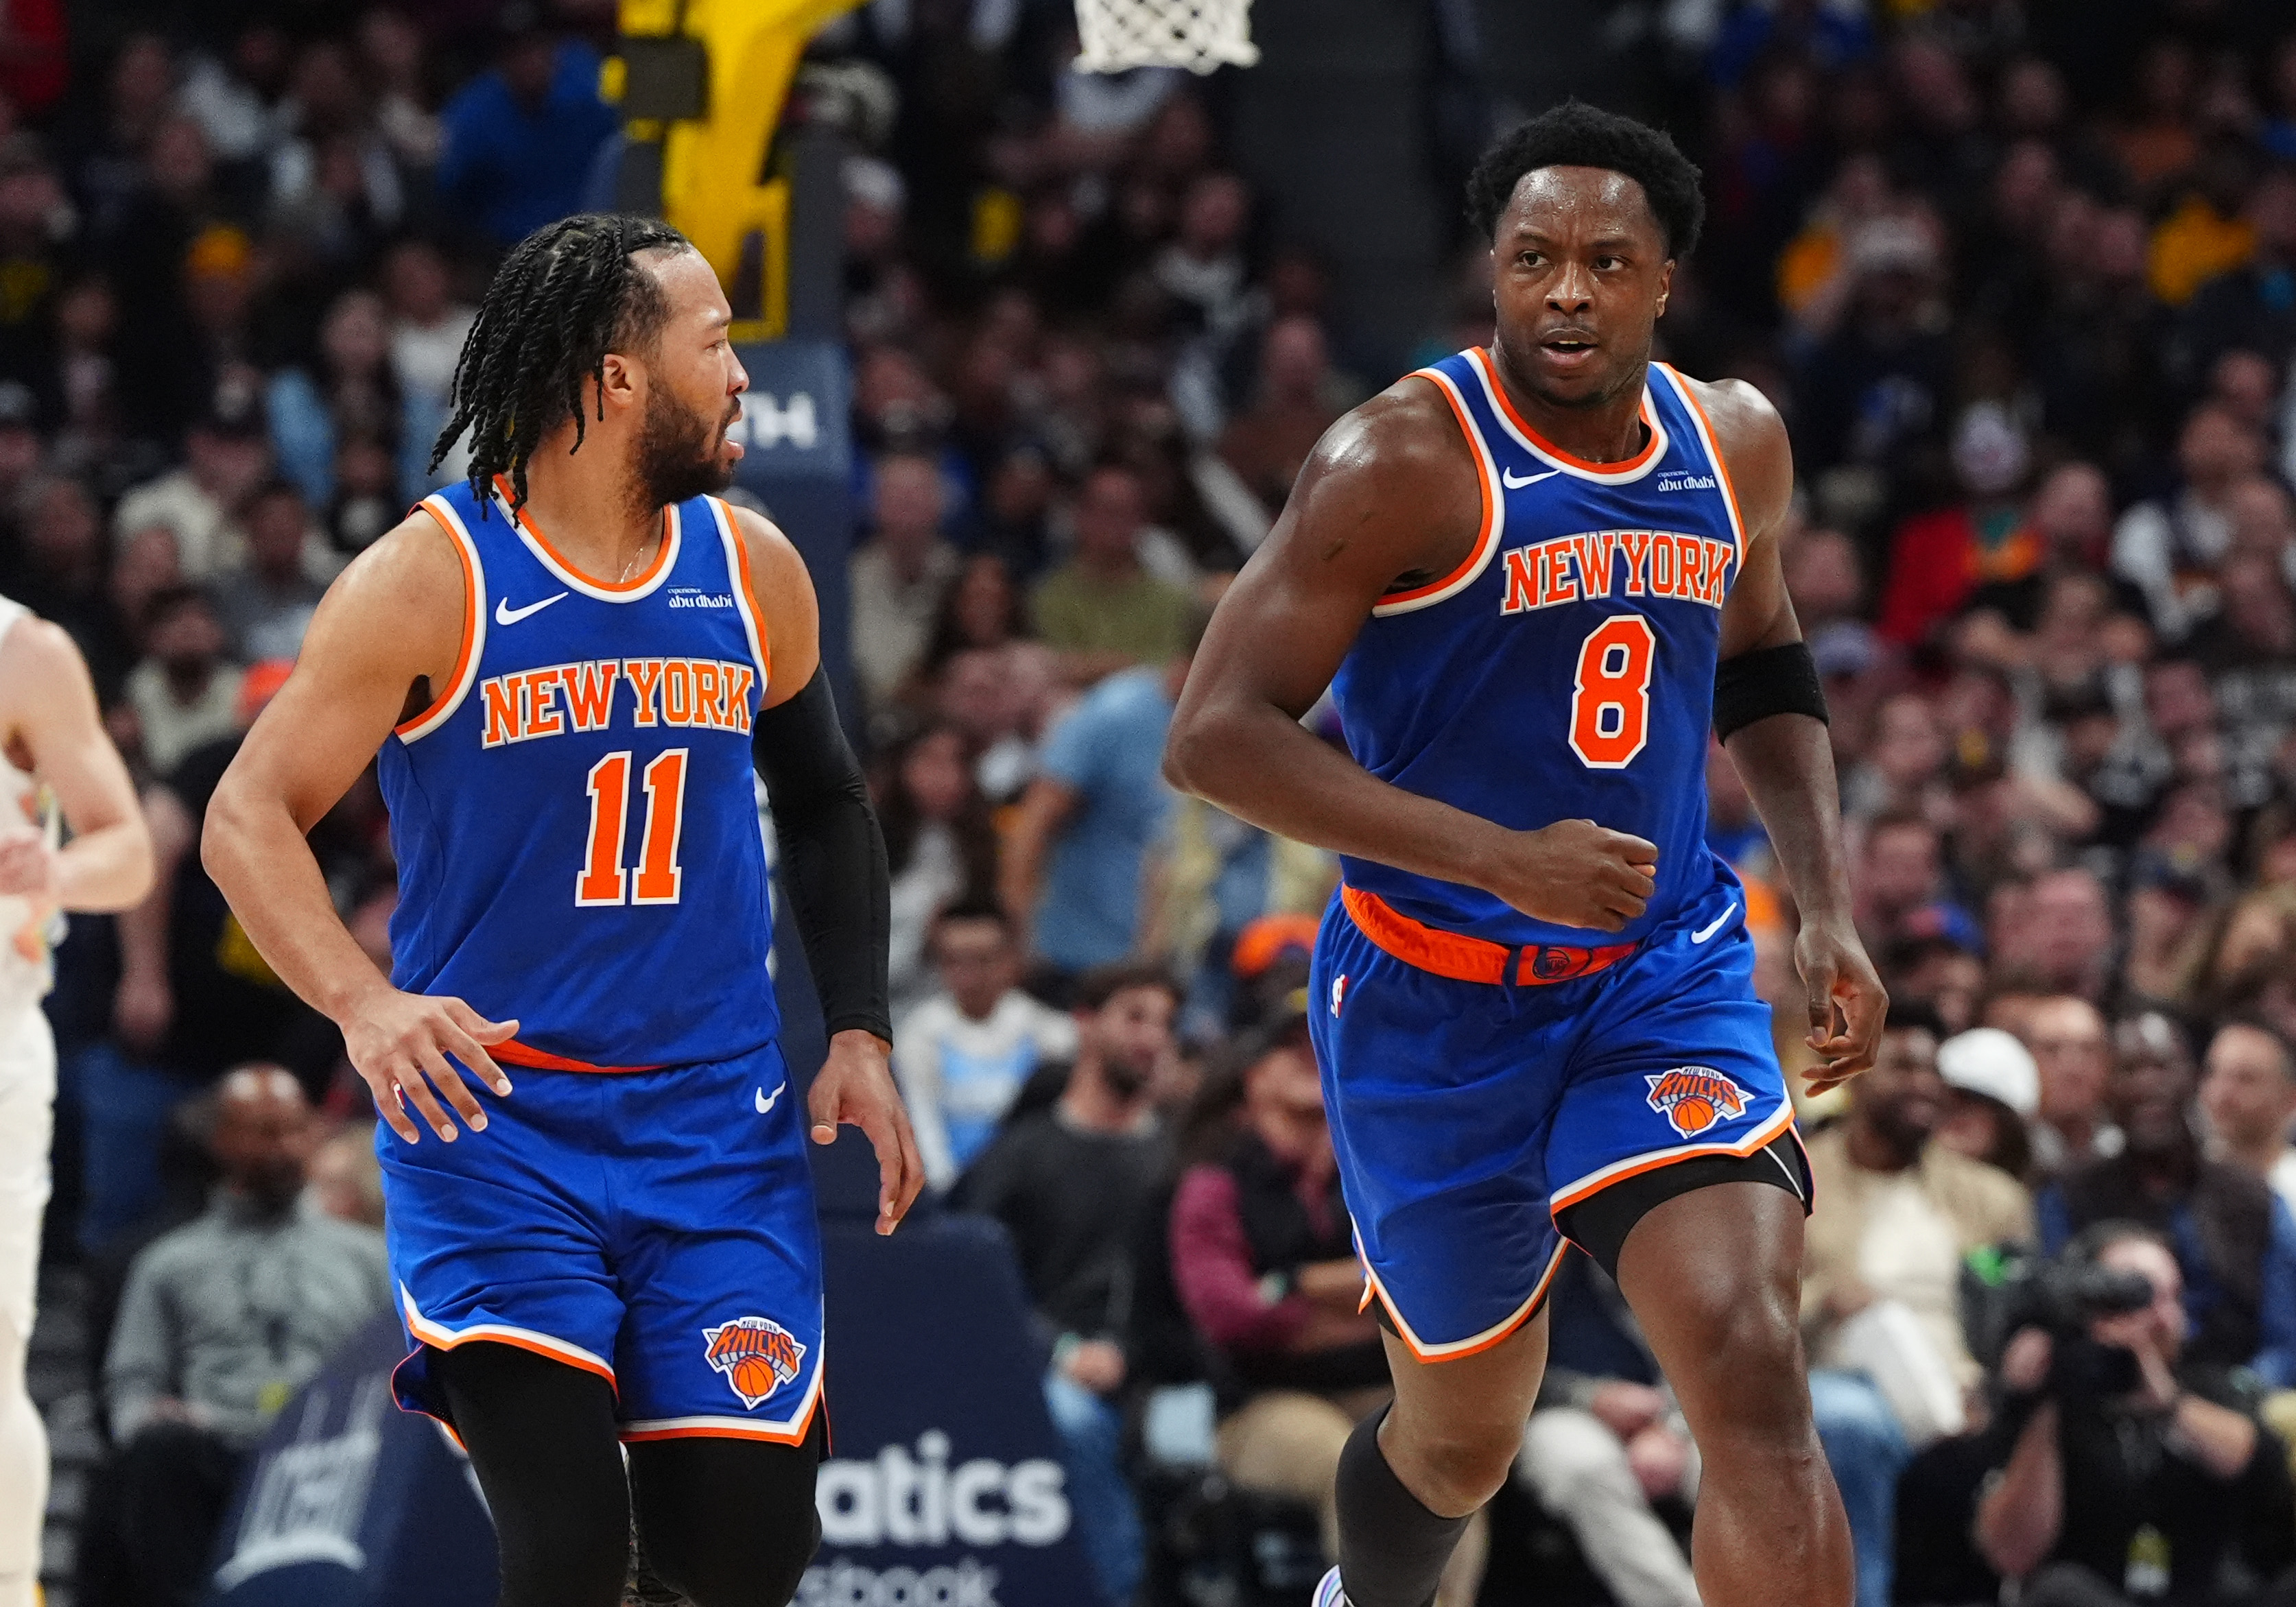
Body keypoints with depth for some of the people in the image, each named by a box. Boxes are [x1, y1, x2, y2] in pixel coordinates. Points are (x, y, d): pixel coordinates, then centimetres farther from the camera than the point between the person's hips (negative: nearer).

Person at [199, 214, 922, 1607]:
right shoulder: (433, 579, -9)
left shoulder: (752, 571, 5)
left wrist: (860, 1033, 9)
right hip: (492, 1117, -4)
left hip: (716, 1123, 4)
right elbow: (250, 818, -10)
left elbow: (826, 805, 20)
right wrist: (363, 1003, -27)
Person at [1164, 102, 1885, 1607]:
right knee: (1465, 1435, 14)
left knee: (1752, 1364, -21)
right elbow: (1216, 735, -22)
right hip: (1438, 999, -3)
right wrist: (1504, 859, -28)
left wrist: (1829, 904, 7)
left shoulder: (1735, 442, 1)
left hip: (1663, 970, 3)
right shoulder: (1409, 458, -17)